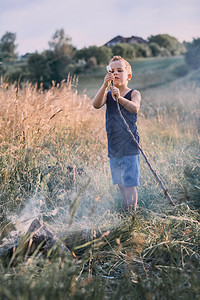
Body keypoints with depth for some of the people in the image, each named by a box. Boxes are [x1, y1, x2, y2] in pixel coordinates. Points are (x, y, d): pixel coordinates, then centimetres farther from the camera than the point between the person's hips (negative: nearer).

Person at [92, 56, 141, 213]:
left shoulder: (134, 93, -4)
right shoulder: (107, 94, 6)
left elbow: (135, 108, -25)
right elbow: (96, 104, -15)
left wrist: (119, 98, -42)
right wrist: (105, 85, -28)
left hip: (130, 147, -4)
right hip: (113, 147, 4)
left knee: (129, 184, -6)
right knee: (121, 184, 14)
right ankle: (126, 213, 27)